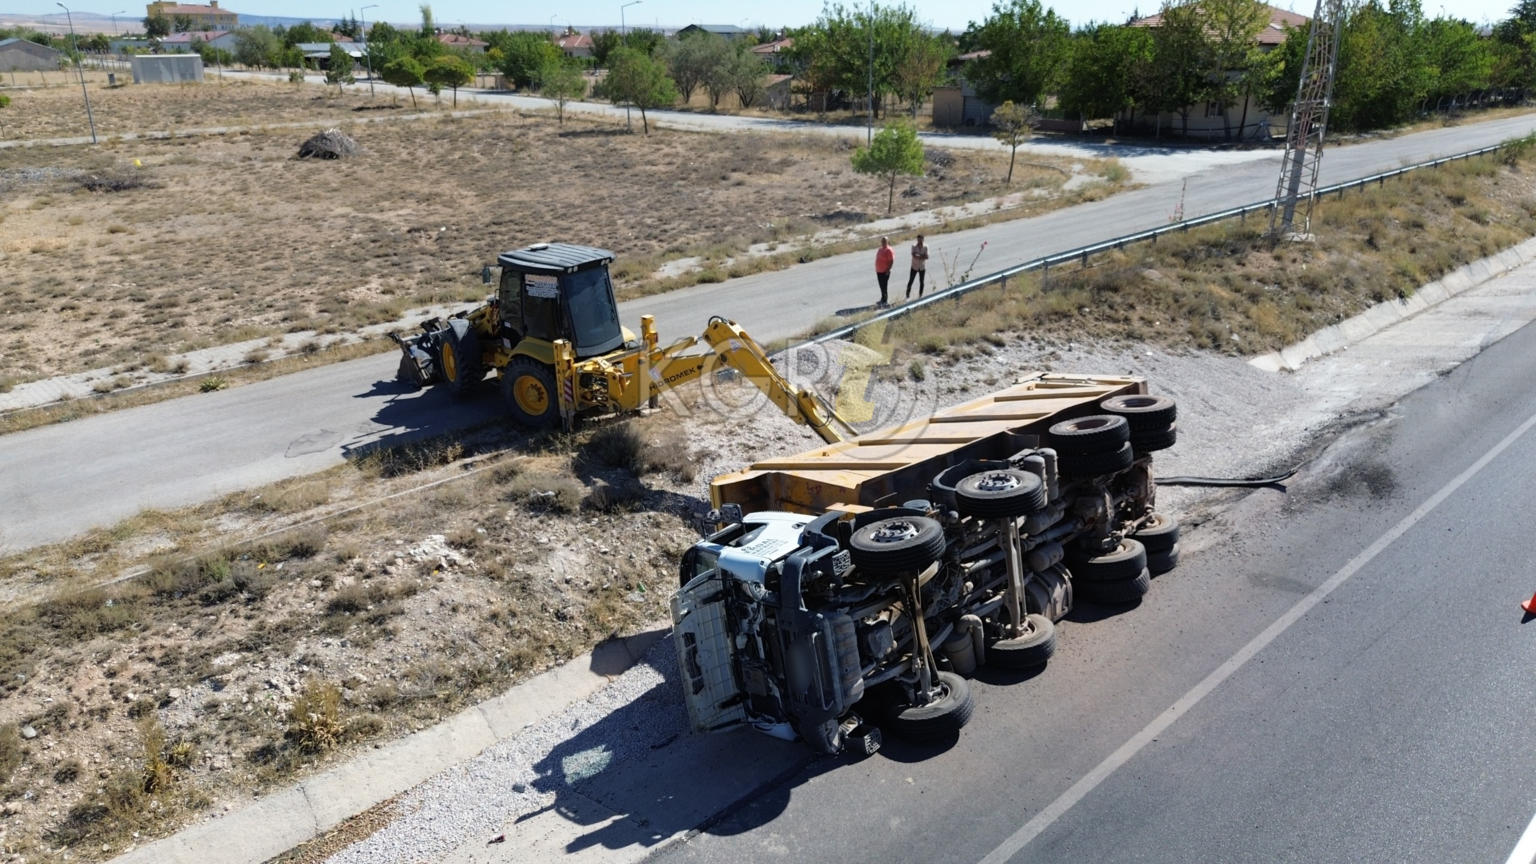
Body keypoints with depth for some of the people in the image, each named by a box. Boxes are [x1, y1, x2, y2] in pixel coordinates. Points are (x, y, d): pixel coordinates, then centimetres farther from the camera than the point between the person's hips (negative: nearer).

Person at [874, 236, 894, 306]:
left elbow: (891, 261, -18)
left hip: (884, 272, -9)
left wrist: (888, 270, -20)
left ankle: (885, 301, 1)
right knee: (881, 286, 16)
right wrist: (876, 269, 17)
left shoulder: (889, 250, -15)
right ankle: (883, 300, 27)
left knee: (884, 286, -6)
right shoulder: (880, 249, 13)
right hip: (879, 271, 9)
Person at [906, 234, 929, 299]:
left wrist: (918, 256, -22)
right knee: (910, 282, 0)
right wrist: (922, 256, -21)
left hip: (922, 267, 2)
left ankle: (920, 296, 20)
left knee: (921, 282, 7)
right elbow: (914, 255, -20)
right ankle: (908, 296, 9)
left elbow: (927, 257, -11)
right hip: (914, 267, -2)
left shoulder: (925, 247, -2)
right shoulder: (914, 246, -7)